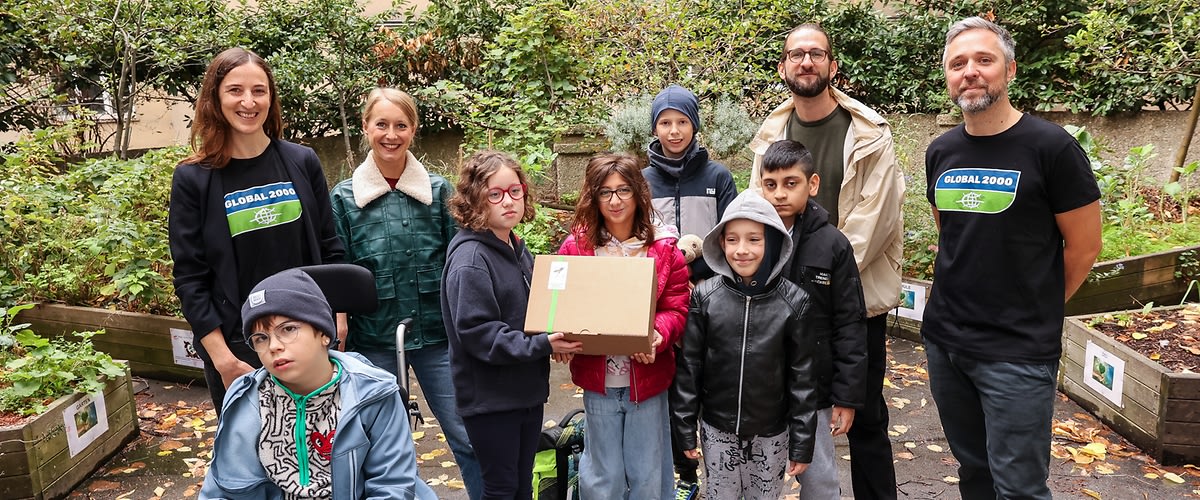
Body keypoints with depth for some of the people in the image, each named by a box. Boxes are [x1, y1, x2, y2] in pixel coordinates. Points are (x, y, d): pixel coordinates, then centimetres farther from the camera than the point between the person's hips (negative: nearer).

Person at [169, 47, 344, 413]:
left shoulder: (302, 162, 2)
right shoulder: (193, 179, -4)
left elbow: (329, 250, 6)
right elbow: (190, 278, -4)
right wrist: (222, 358, -10)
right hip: (237, 348, -2)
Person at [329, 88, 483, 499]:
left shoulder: (438, 191, 2)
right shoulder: (344, 198, 2)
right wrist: (339, 325, -6)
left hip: (436, 334, 0)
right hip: (373, 339, 0)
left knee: (469, 437, 3)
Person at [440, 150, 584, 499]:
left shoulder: (518, 250, 10)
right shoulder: (470, 258, -17)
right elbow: (476, 332, -23)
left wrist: (554, 338, -1)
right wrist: (540, 345, -26)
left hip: (528, 391, 8)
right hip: (490, 398, -8)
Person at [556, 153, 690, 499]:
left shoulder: (663, 247, -3)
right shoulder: (576, 246, -1)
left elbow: (677, 308, -5)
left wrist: (658, 335, -25)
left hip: (648, 380, 0)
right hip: (598, 381, 1)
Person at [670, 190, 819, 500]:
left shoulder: (794, 302, -11)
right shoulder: (705, 297, -10)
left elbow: (803, 376, -6)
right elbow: (688, 365, -3)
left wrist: (803, 443, -4)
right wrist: (684, 427, -1)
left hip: (772, 433, 0)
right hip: (716, 430, 1)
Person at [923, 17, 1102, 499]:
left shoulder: (1051, 146, -10)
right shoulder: (941, 152, 6)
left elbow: (1084, 247, -5)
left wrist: (1036, 311, 5)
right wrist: (961, 304, 15)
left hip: (1019, 352, -5)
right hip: (943, 340, 5)